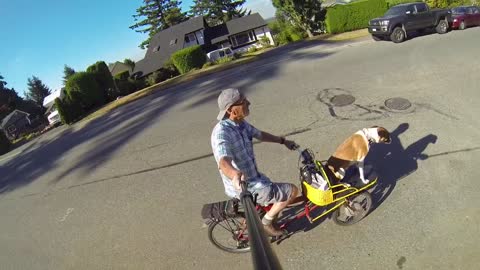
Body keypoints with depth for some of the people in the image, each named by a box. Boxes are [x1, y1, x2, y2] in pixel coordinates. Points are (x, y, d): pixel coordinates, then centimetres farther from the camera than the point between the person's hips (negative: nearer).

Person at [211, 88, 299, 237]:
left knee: (278, 191, 30)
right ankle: (266, 222, 12)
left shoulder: (240, 123, 0)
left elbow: (260, 134, 19)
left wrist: (283, 141, 27)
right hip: (244, 187, -9)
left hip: (253, 178, 9)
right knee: (292, 191, -5)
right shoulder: (221, 132, -29)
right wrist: (235, 175, -66)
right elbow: (224, 162, -45)